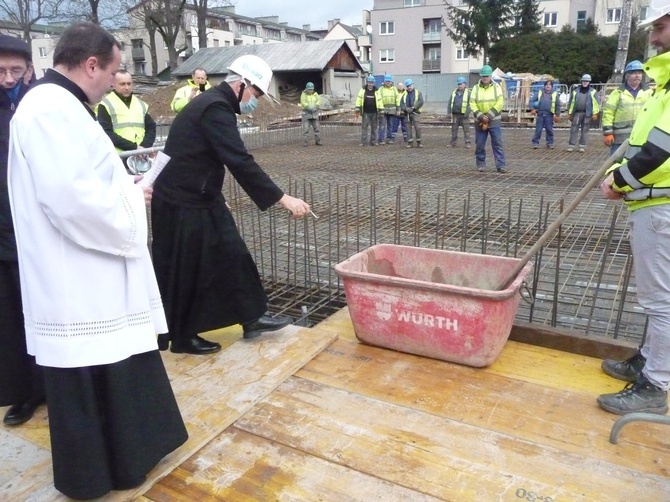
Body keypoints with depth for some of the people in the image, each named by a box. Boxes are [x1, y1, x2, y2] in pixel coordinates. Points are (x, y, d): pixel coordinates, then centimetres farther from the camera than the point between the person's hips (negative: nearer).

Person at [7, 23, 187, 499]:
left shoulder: (59, 106, 14)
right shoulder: (50, 110, -20)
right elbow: (72, 197, -29)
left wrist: (122, 186, 10)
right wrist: (132, 198, -13)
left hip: (89, 274, 11)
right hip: (76, 281, -11)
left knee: (112, 372, 22)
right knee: (87, 382, 6)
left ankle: (125, 446, 40)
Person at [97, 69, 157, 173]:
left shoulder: (141, 105, 17)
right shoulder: (106, 104, 0)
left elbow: (151, 128, 14)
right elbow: (107, 133, -10)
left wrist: (144, 146, -7)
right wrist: (133, 147, -18)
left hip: (140, 158, 5)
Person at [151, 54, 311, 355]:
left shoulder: (215, 103, 11)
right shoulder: (215, 109, -21)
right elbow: (240, 162, -28)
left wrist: (213, 195, 28)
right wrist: (282, 199, -27)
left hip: (199, 199, 10)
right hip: (181, 206, -10)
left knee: (231, 255, 12)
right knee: (187, 273, 3)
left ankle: (251, 318, 22)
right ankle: (182, 337, 20)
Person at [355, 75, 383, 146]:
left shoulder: (376, 91, 5)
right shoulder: (363, 90, 2)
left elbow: (379, 100, 7)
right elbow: (359, 99, 2)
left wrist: (381, 110, 2)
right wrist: (357, 110, -3)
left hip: (374, 112, 2)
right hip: (366, 112, -1)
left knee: (374, 127, 7)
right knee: (364, 127, -2)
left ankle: (373, 141, 14)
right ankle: (363, 142, 1)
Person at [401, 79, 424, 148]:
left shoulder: (418, 92, 7)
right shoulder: (404, 94, 16)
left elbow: (421, 102, -6)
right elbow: (401, 103, 6)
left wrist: (413, 107, -17)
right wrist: (406, 108, -13)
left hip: (416, 113, -3)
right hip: (407, 113, 3)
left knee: (417, 128, -8)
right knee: (408, 128, 2)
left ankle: (419, 142, -1)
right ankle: (410, 143, 8)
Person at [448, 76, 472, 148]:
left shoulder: (468, 93, 0)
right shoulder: (454, 93, 13)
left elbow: (470, 104, -6)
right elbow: (450, 103, 15)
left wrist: (467, 112, -16)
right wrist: (449, 112, 5)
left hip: (464, 115, -4)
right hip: (455, 114, 4)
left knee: (466, 129, -3)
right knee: (454, 129, 7)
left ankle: (467, 143, 0)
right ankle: (453, 143, 14)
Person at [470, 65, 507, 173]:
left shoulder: (496, 87, 3)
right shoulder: (476, 88, 4)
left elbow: (499, 103, -6)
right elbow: (472, 104, -3)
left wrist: (489, 116, -16)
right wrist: (481, 116, -16)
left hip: (494, 121, -1)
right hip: (479, 121, 1)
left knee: (497, 144, -2)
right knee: (479, 145, 5)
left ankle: (501, 165, -1)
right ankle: (481, 164, 18)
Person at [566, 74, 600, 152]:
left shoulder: (592, 91, 4)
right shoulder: (576, 90, 8)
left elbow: (596, 103, 1)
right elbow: (571, 102, 11)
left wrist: (595, 113, -7)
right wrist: (569, 113, 8)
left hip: (587, 114, -1)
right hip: (577, 112, 1)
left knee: (585, 130, 4)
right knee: (574, 129, -3)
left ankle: (582, 146, 10)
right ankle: (571, 145, 1)